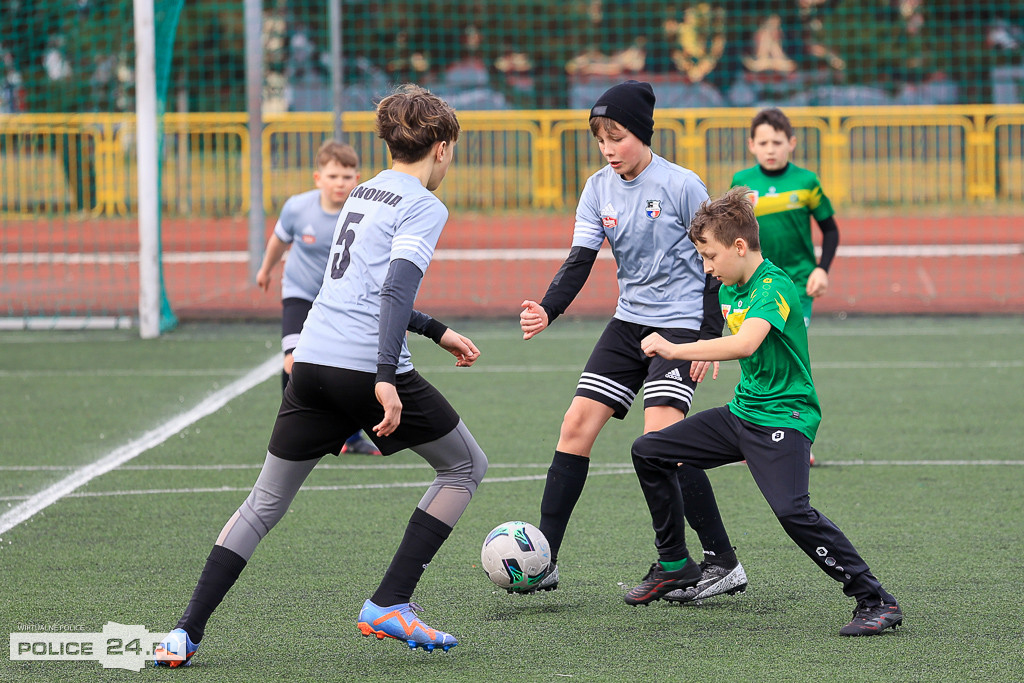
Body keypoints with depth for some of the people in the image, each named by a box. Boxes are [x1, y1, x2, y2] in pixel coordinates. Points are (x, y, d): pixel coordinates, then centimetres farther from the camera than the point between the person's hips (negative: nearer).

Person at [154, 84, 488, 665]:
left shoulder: (365, 192, 21)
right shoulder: (423, 206, -4)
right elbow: (396, 290, -18)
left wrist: (436, 331, 39)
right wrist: (386, 379, -25)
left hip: (314, 359, 7)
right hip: (369, 367, -7)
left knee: (264, 505, 13)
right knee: (467, 467, 13)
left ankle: (187, 633, 2)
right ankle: (389, 605, 6)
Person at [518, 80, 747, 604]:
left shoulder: (682, 186, -12)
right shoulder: (599, 190, 3)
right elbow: (580, 260, -2)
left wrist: (709, 339, -13)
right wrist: (547, 312, -20)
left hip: (681, 324, -6)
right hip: (629, 321, 6)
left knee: (660, 438, -20)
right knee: (577, 424, -1)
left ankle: (723, 562, -11)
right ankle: (543, 561, 4)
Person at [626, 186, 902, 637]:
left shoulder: (774, 287, -20)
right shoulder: (729, 289, 8)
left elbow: (745, 344, -38)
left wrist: (673, 350, -33)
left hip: (783, 419, -10)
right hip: (741, 413, 10)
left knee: (791, 509, -29)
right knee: (648, 452, 11)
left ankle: (876, 602, -22)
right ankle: (673, 564, 25)